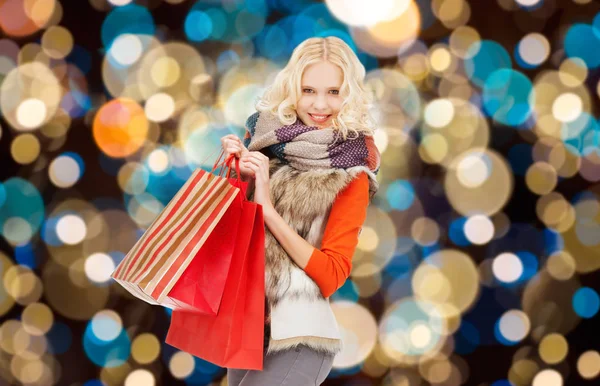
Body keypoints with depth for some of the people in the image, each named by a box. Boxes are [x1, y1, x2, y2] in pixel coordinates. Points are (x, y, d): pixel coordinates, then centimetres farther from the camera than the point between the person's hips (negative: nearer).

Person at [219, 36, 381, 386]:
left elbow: (332, 275, -14)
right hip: (246, 321, 5)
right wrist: (237, 171, -7)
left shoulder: (350, 175, -10)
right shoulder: (271, 140, 2)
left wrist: (268, 209, -20)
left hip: (298, 334, -5)